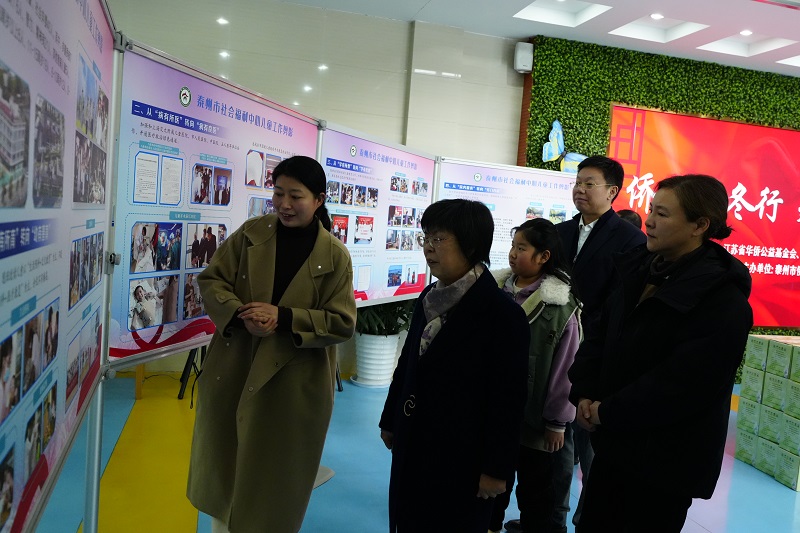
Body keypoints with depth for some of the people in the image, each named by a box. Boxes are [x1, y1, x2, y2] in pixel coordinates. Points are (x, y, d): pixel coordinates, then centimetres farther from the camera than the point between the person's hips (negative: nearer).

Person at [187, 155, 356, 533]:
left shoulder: (335, 255, -8)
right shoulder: (250, 233, -1)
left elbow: (343, 323, -10)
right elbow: (211, 280, 0)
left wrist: (284, 317, -21)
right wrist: (240, 315, -20)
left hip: (295, 382, -2)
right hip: (233, 369, 3)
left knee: (275, 476, 11)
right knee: (222, 458, 20)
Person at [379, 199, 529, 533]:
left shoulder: (503, 313, -18)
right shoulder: (429, 299, 4)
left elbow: (508, 399, -17)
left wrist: (496, 467, -15)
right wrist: (391, 421, 18)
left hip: (462, 455, -6)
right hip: (414, 445, 7)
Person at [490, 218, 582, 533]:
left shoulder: (560, 306, -15)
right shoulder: (497, 289, -3)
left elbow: (564, 367, -12)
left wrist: (557, 422, -8)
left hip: (534, 416, -4)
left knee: (535, 487, 13)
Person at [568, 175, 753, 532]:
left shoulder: (724, 303, -19)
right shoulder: (640, 270, 3)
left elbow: (680, 386, -24)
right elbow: (601, 335, 6)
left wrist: (607, 413, -16)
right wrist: (584, 394, -7)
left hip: (665, 460, -6)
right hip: (613, 441, 7)